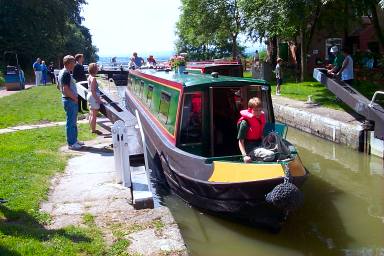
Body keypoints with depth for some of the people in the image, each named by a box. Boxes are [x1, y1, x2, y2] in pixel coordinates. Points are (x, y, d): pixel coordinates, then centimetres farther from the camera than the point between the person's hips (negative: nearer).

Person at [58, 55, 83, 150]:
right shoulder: (66, 74, -19)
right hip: (70, 100, -11)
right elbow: (66, 89, -25)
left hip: (68, 100, 11)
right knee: (71, 122, -4)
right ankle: (71, 144, 3)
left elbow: (60, 87, 22)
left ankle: (74, 140, 27)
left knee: (73, 122, 18)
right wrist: (75, 98, -15)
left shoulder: (62, 72, 14)